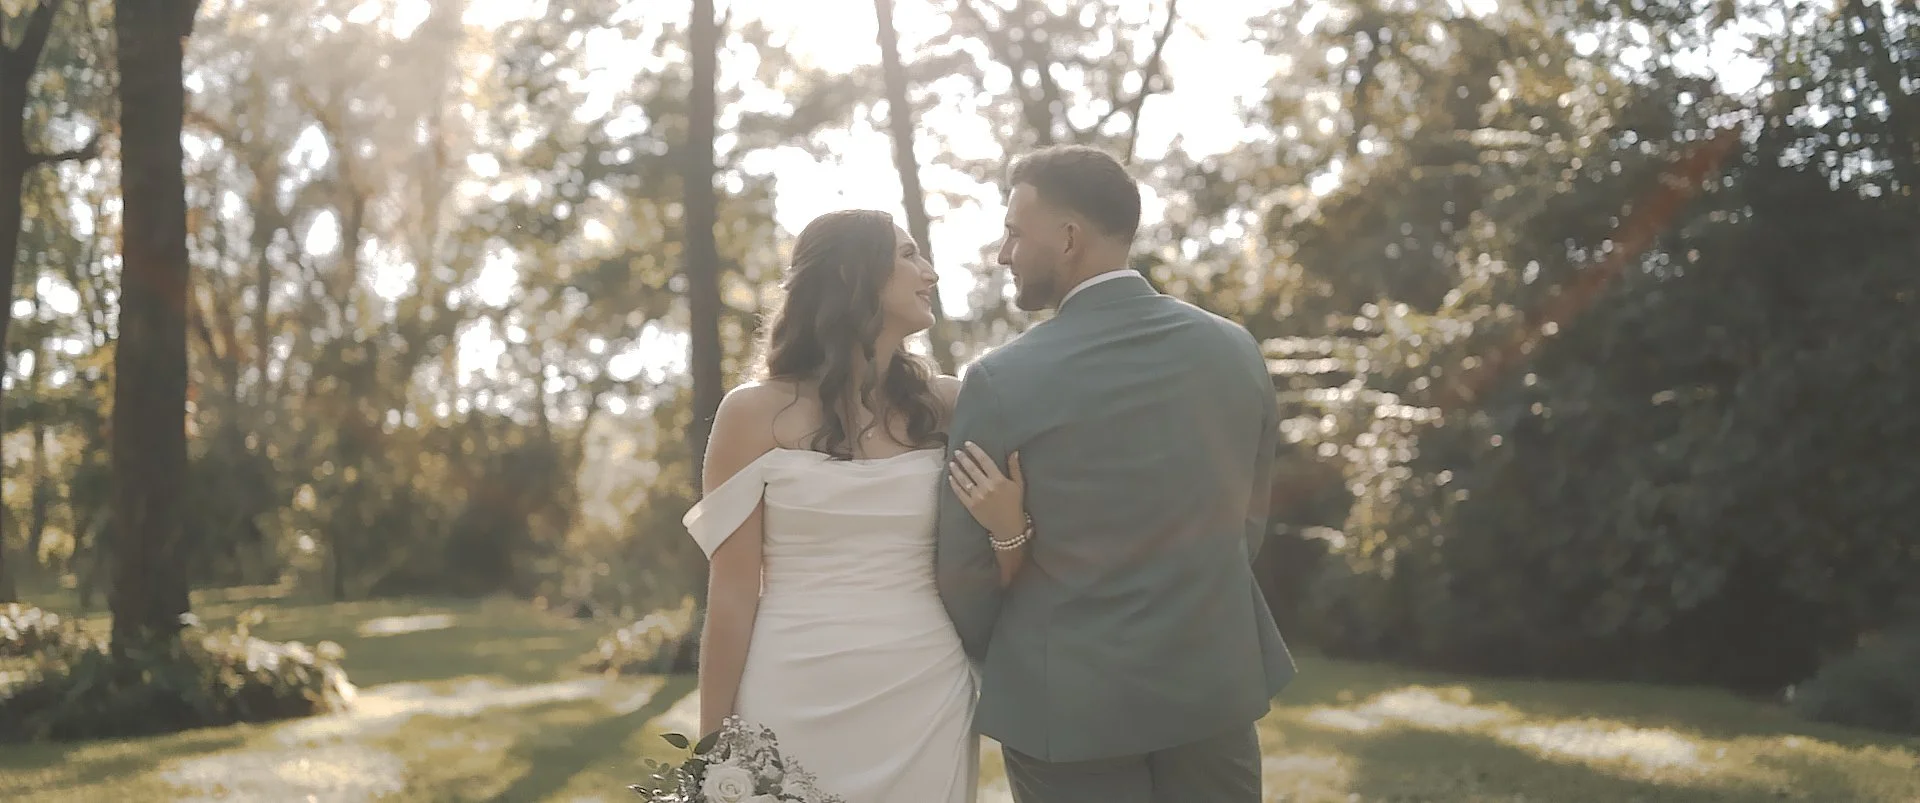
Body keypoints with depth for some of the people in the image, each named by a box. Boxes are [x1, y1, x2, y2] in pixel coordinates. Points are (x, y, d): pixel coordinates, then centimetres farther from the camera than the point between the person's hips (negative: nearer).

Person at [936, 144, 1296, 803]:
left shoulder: (1000, 382, -14)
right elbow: (1247, 527, 11)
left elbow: (962, 575, -7)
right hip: (1215, 685, 4)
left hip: (1066, 702, -4)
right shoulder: (1236, 350, -1)